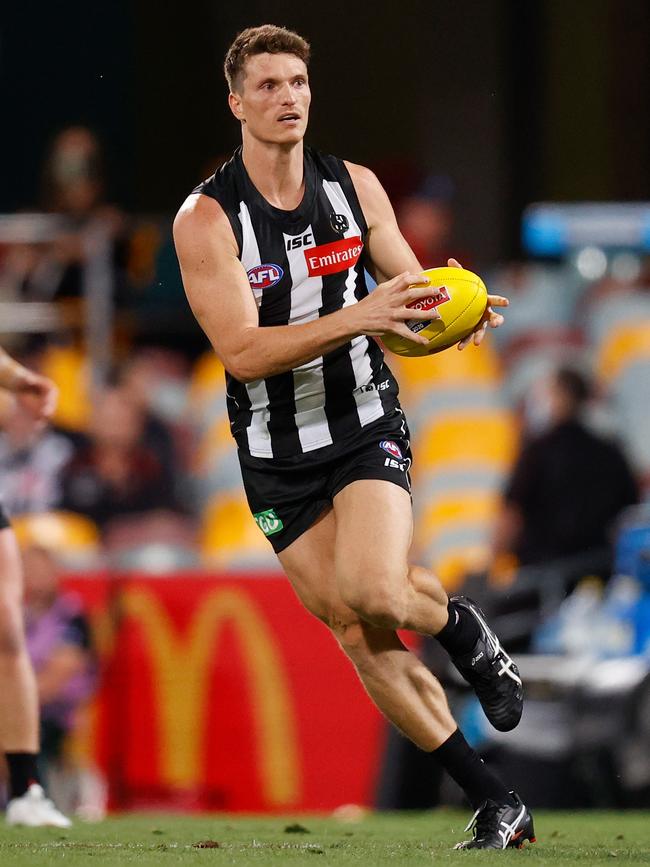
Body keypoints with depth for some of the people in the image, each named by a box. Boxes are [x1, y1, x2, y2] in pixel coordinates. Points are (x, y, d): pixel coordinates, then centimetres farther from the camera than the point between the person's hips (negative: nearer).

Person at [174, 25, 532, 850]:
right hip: (277, 457, 0)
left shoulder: (355, 187, -2)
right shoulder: (205, 218, -13)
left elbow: (413, 297, 8)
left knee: (371, 589, -26)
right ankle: (495, 804, 7)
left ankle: (463, 627, 9)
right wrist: (357, 316, -34)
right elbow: (242, 351, -22)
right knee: (361, 638, -2)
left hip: (366, 429, 0)